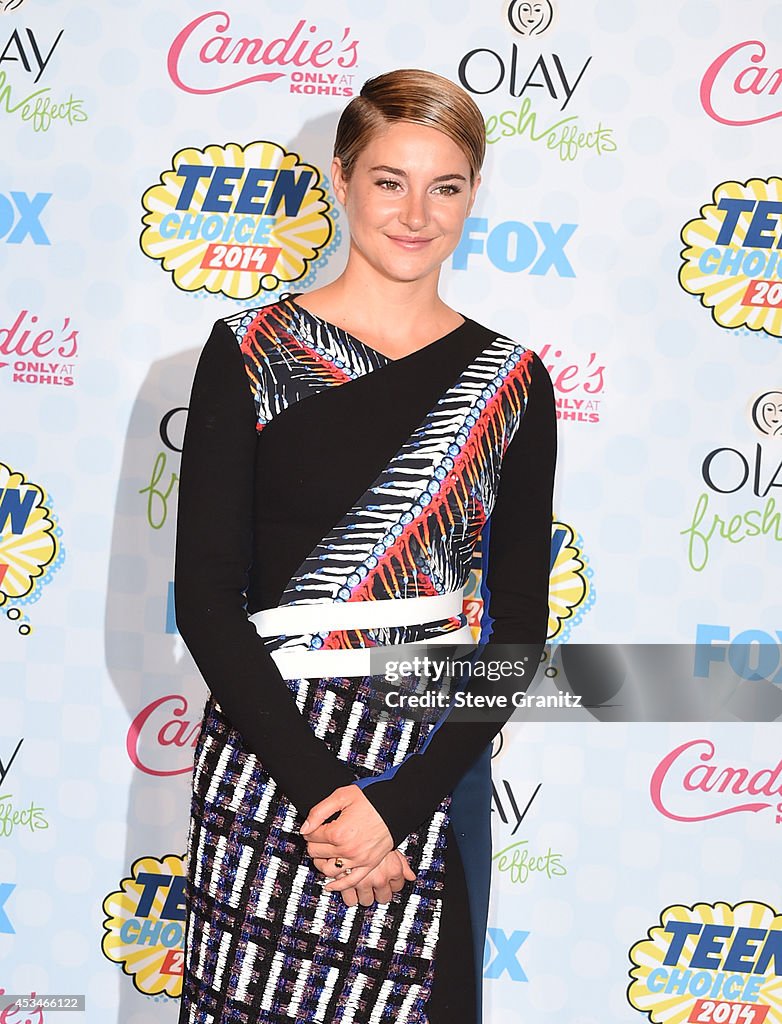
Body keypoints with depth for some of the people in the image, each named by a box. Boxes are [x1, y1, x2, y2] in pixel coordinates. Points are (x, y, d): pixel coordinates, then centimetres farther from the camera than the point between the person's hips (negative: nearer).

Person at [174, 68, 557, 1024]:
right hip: (268, 758, -1)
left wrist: (402, 799, -11)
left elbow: (518, 621, 0)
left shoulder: (509, 383, 3)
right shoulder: (249, 353, -2)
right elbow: (205, 595, -5)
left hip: (434, 771, 2)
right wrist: (319, 784, -13)